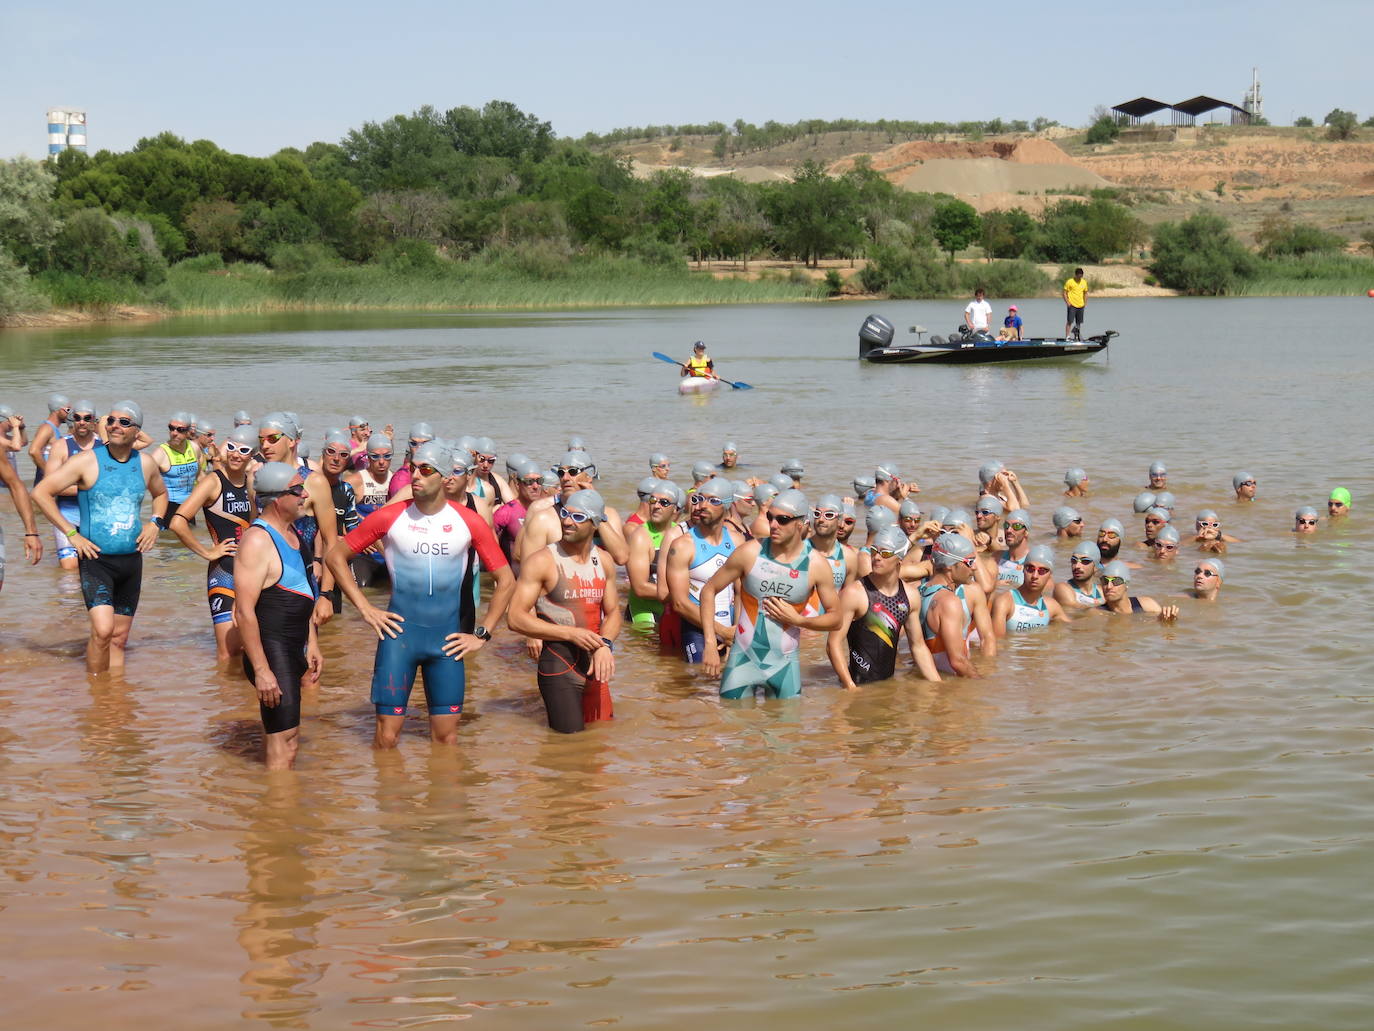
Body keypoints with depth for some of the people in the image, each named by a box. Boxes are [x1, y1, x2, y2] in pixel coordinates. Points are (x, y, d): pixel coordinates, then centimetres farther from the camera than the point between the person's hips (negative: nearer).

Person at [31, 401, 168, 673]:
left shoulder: (146, 463, 7)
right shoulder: (87, 461, -8)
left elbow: (160, 494, 28)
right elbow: (41, 492, -8)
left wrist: (155, 522, 9)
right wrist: (71, 533, -11)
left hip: (131, 559, 5)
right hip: (96, 559, -5)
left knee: (119, 638, 10)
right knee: (102, 630, -21)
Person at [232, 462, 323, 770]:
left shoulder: (292, 534, 13)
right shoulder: (257, 540, -17)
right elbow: (245, 612, -21)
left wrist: (311, 644, 21)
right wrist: (261, 670, -24)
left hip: (294, 650, 10)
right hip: (271, 651, -10)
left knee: (281, 738, 16)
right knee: (284, 745, -10)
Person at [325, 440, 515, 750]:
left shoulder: (469, 523, 0)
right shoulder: (390, 517, -3)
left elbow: (506, 581, 8)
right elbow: (335, 556, 4)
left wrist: (482, 634, 2)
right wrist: (365, 608, -2)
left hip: (447, 638, 1)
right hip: (398, 631, -1)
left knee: (447, 738, 4)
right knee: (387, 735, -4)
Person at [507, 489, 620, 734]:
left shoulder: (603, 561, 8)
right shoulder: (542, 562, -11)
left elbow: (613, 612, 14)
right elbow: (515, 618, -15)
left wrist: (605, 645, -9)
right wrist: (571, 633, -20)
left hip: (595, 664, 6)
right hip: (558, 666, -6)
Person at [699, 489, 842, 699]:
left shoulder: (816, 565, -6)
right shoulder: (750, 553, -8)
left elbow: (835, 618, 4)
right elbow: (709, 590, 0)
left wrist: (798, 620, -13)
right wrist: (710, 644, -7)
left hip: (784, 664, 1)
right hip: (743, 657, -1)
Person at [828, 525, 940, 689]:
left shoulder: (910, 595, 6)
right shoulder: (854, 593, -11)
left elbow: (918, 646, 15)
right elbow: (834, 643, -14)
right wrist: (850, 686, -23)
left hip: (889, 682, 5)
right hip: (859, 685, -5)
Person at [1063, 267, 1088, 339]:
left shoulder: (1084, 282, 8)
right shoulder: (1069, 282, -7)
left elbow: (1085, 293, 19)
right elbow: (1064, 293, -4)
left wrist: (1085, 303, 9)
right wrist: (1067, 302, -12)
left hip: (1080, 305, 5)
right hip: (1072, 305, -5)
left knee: (1079, 322, 13)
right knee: (1069, 322, -8)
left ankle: (1077, 334, 33)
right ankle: (1067, 337, -7)